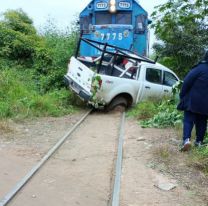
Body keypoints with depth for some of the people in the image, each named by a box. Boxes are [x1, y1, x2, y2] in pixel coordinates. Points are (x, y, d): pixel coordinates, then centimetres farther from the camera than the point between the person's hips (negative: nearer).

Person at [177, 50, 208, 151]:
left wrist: (182, 96, -5)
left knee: (188, 120, -2)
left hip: (193, 101, -4)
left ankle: (186, 139, -19)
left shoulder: (200, 68, -11)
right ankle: (199, 141, 18)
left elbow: (187, 82, -13)